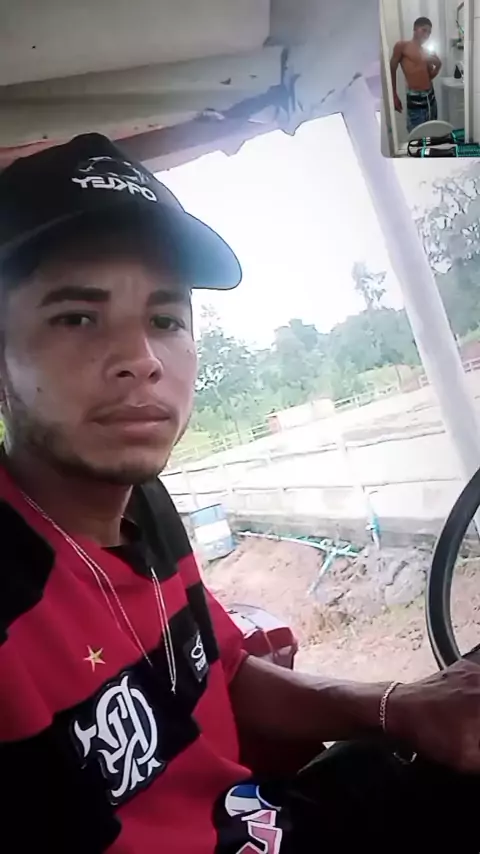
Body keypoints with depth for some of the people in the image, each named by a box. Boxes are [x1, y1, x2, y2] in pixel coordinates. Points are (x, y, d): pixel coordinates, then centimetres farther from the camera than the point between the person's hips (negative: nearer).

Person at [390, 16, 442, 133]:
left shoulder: (427, 52, 15)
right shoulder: (402, 46, 0)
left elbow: (429, 76, 20)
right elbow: (392, 70, 1)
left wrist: (437, 67, 0)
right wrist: (394, 96, -1)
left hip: (430, 97, 7)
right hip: (414, 99, -7)